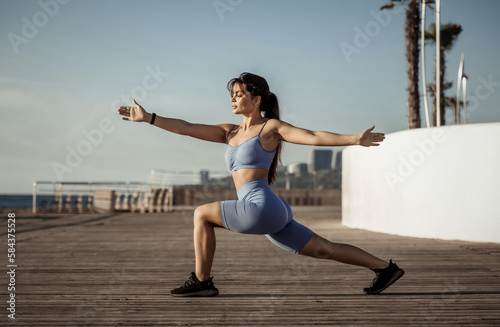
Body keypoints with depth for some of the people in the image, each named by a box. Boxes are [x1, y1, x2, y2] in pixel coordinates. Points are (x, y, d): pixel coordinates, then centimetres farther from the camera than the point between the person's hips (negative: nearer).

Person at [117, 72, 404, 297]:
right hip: (271, 216, 8)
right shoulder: (230, 132, 20)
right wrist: (148, 118, 13)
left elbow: (315, 137, -9)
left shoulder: (271, 127, 0)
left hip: (263, 207, -8)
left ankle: (202, 281, 3)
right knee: (324, 250, 10)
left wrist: (355, 140, -19)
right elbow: (187, 128, 17)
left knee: (202, 214, -5)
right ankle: (385, 267, 16)